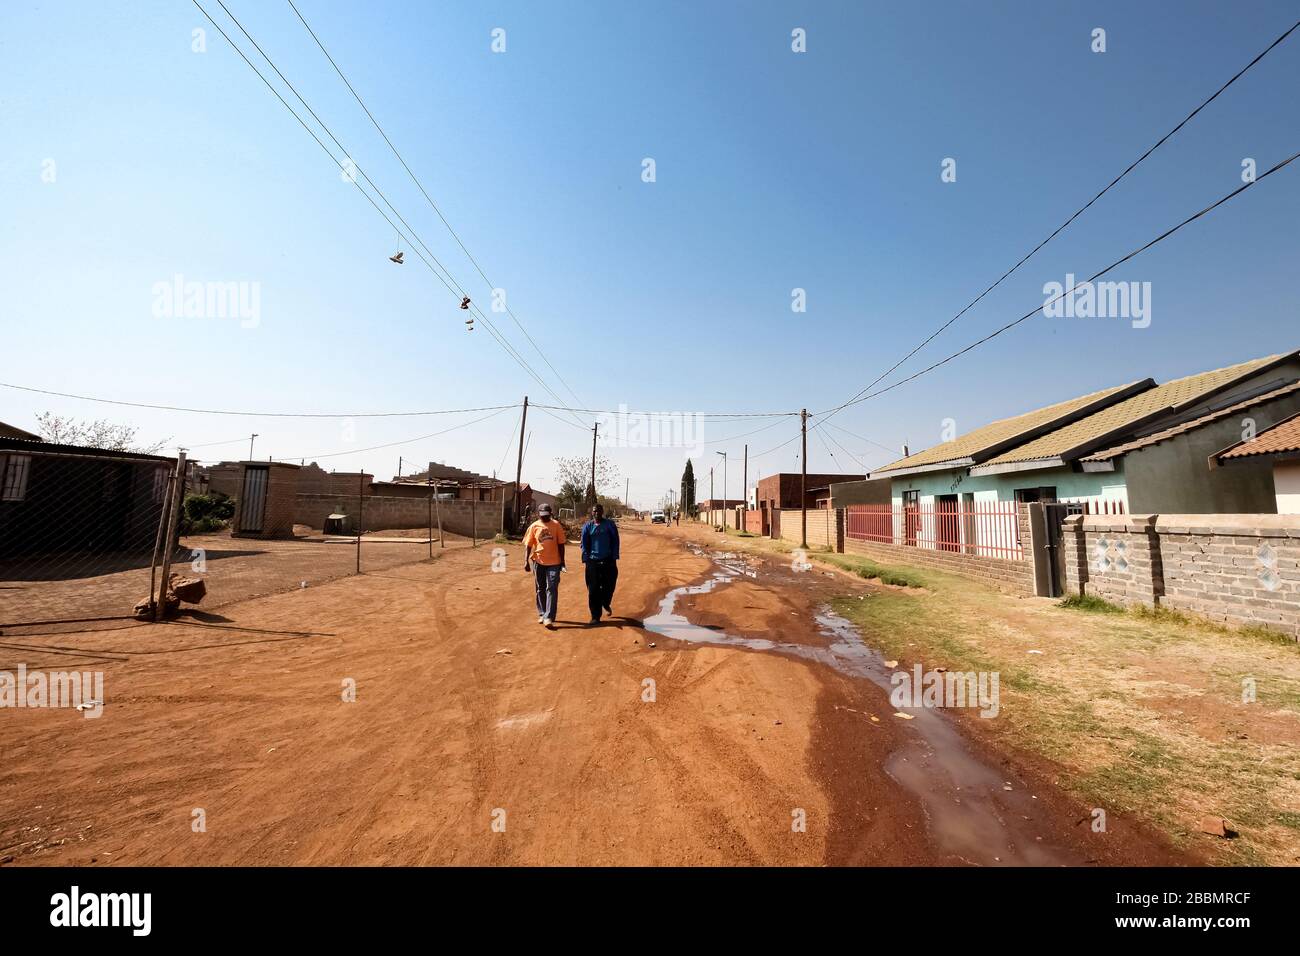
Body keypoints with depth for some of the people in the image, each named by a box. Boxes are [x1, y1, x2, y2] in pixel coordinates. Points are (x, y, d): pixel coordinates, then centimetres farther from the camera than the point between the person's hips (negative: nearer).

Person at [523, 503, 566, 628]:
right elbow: (528, 545, 0)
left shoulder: (556, 525, -1)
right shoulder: (534, 527, 0)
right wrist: (526, 561, -11)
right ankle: (542, 614, 27)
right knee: (540, 589, 12)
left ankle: (548, 618, -6)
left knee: (552, 590, -6)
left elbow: (560, 544, 3)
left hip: (554, 562, -2)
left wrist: (562, 561, 2)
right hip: (538, 562, 2)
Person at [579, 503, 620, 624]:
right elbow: (584, 544, 7)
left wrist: (614, 558, -2)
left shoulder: (610, 525, 2)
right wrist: (586, 560, -1)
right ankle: (595, 616, 9)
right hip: (593, 561, 0)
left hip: (608, 561, 0)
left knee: (609, 587, 6)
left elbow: (615, 542, 3)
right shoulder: (587, 526, 4)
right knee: (593, 590, 0)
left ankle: (605, 604, 38)